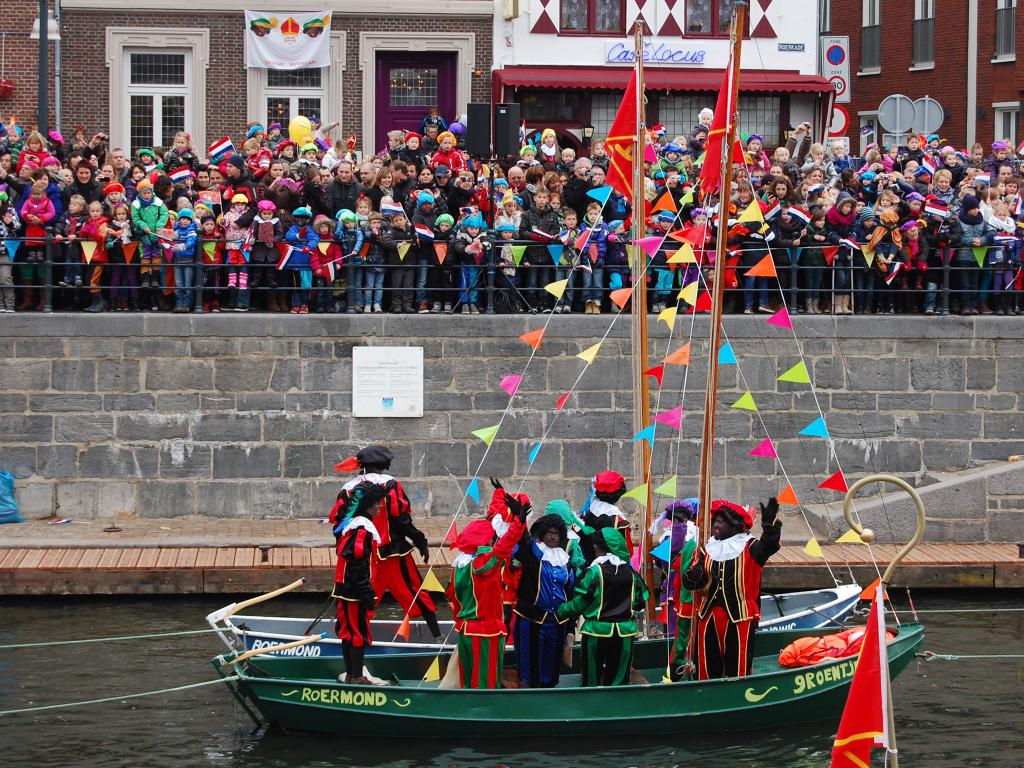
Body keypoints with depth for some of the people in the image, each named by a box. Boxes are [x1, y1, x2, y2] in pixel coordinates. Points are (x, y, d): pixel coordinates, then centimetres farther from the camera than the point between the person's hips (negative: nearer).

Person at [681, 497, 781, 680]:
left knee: (738, 667, -1)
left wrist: (769, 524, -40)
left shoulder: (749, 548, -3)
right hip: (708, 617, 5)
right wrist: (692, 577, -20)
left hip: (739, 619, -5)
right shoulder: (706, 550, 10)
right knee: (707, 666, 11)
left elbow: (768, 545, -22)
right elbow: (693, 576, 5)